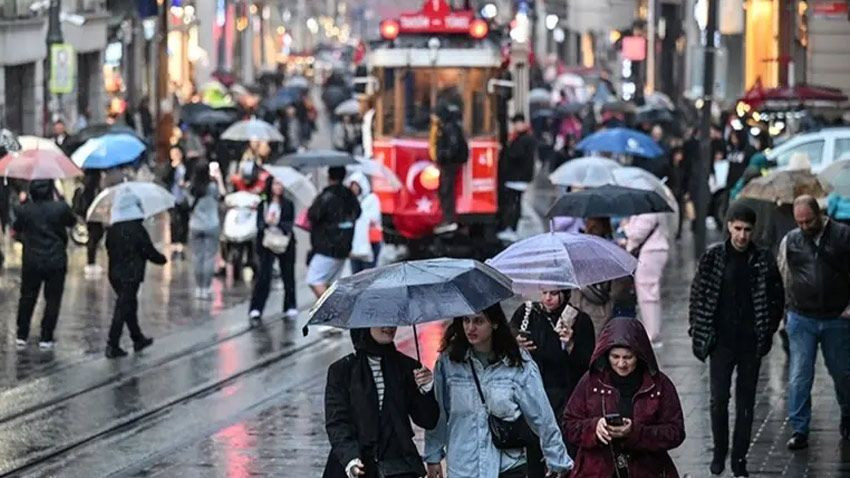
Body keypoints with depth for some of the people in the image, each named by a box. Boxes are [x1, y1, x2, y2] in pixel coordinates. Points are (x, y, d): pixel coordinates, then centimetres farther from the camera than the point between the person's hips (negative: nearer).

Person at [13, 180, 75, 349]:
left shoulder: (24, 210, -6)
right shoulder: (60, 208, -10)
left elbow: (15, 232, 8)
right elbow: (72, 222, 9)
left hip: (31, 261, 1)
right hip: (56, 262, -1)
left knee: (27, 297, 14)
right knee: (52, 299, 6)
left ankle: (21, 335, 14)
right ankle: (46, 338, 3)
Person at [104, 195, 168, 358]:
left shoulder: (112, 230, 2)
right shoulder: (137, 230, -16)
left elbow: (110, 249, 11)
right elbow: (149, 252, -12)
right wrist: (163, 259, 7)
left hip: (115, 275, 7)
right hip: (131, 275, -7)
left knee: (130, 306, 20)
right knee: (123, 309, -4)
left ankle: (138, 339, 32)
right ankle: (112, 346, -5)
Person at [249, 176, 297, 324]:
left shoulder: (288, 205, 3)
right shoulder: (263, 205, 3)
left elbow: (290, 224, -7)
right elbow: (259, 224, -6)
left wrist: (276, 223, -23)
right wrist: (266, 223, -27)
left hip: (285, 244, 2)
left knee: (288, 275, 8)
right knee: (264, 275, -11)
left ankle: (290, 307, 23)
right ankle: (255, 309, -12)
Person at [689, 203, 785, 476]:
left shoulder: (763, 260, -1)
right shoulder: (713, 257, -2)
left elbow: (777, 298, 6)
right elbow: (697, 295, 3)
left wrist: (767, 332, 0)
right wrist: (699, 331, -1)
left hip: (751, 343, 1)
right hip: (721, 341, -1)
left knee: (746, 402, 6)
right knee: (719, 399, 0)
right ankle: (720, 452, 18)